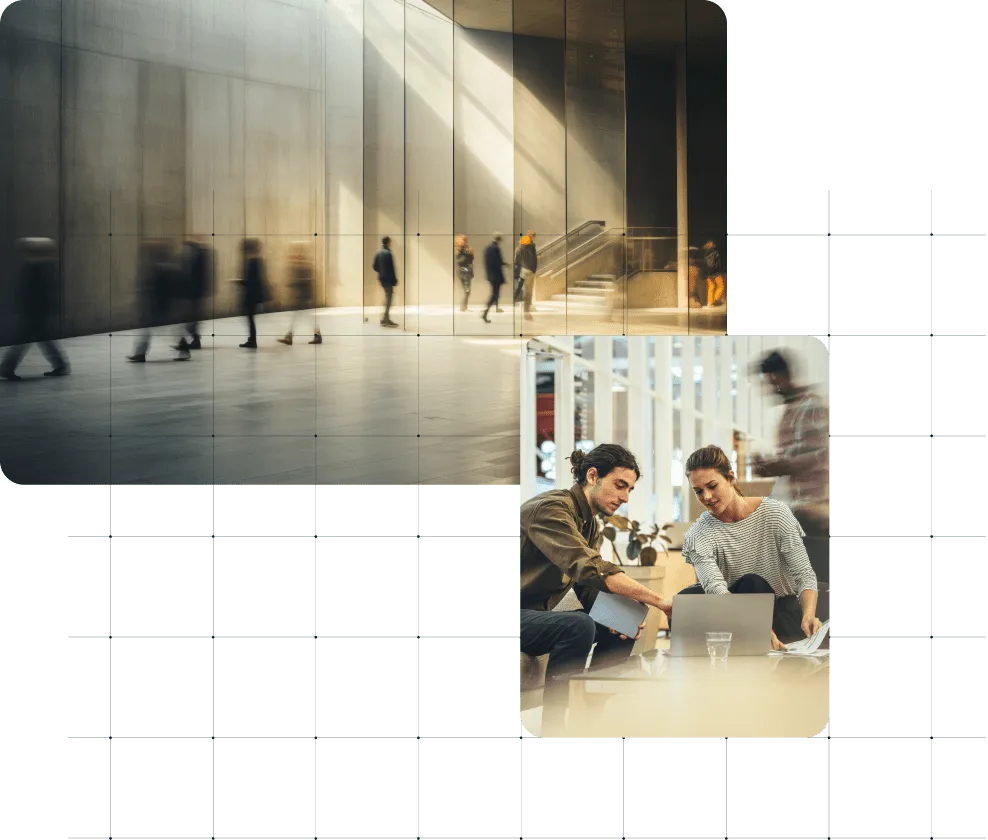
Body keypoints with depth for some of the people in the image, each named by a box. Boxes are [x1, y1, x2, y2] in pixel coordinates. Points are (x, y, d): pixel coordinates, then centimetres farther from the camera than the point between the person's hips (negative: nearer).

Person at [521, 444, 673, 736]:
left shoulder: (590, 525, 13)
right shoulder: (552, 508, -20)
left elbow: (591, 591, 9)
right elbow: (589, 569, -33)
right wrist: (661, 602, -34)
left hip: (536, 616, 10)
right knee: (577, 626, -32)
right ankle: (552, 731, -26)